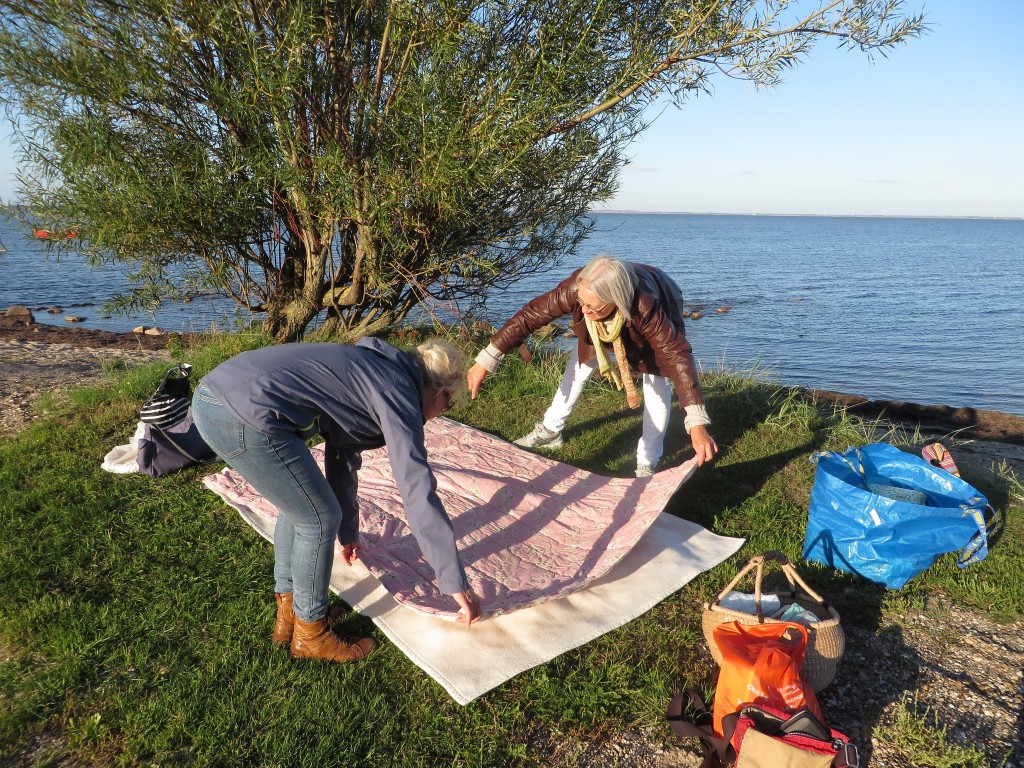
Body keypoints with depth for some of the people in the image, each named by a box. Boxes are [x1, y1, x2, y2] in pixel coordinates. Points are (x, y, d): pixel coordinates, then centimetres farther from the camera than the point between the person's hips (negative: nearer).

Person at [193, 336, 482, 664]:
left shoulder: (369, 374, 24)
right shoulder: (398, 391, -3)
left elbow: (343, 457, 35)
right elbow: (419, 493, -10)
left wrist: (348, 532, 47)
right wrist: (457, 585, -5)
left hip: (210, 394, 10)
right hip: (244, 416, -10)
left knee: (300, 505, 24)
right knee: (319, 519, 5)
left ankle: (288, 611, 37)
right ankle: (310, 633, 24)